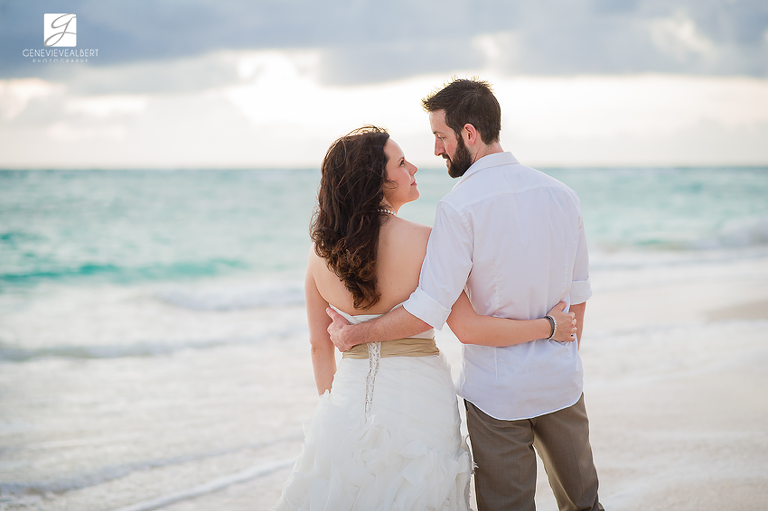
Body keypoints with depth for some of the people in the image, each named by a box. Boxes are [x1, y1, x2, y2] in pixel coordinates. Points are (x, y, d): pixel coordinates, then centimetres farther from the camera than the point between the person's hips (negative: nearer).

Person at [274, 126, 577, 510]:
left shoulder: (321, 251, -2)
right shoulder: (423, 242, -16)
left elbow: (320, 344, 6)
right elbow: (467, 327, -16)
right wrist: (549, 327, -5)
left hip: (349, 396, 4)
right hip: (419, 400, -4)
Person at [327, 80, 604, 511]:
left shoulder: (460, 206, -18)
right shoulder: (562, 194, 1)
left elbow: (429, 311, -20)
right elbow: (578, 293, 9)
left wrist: (354, 334, -6)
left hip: (498, 389, -5)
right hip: (562, 379, 6)